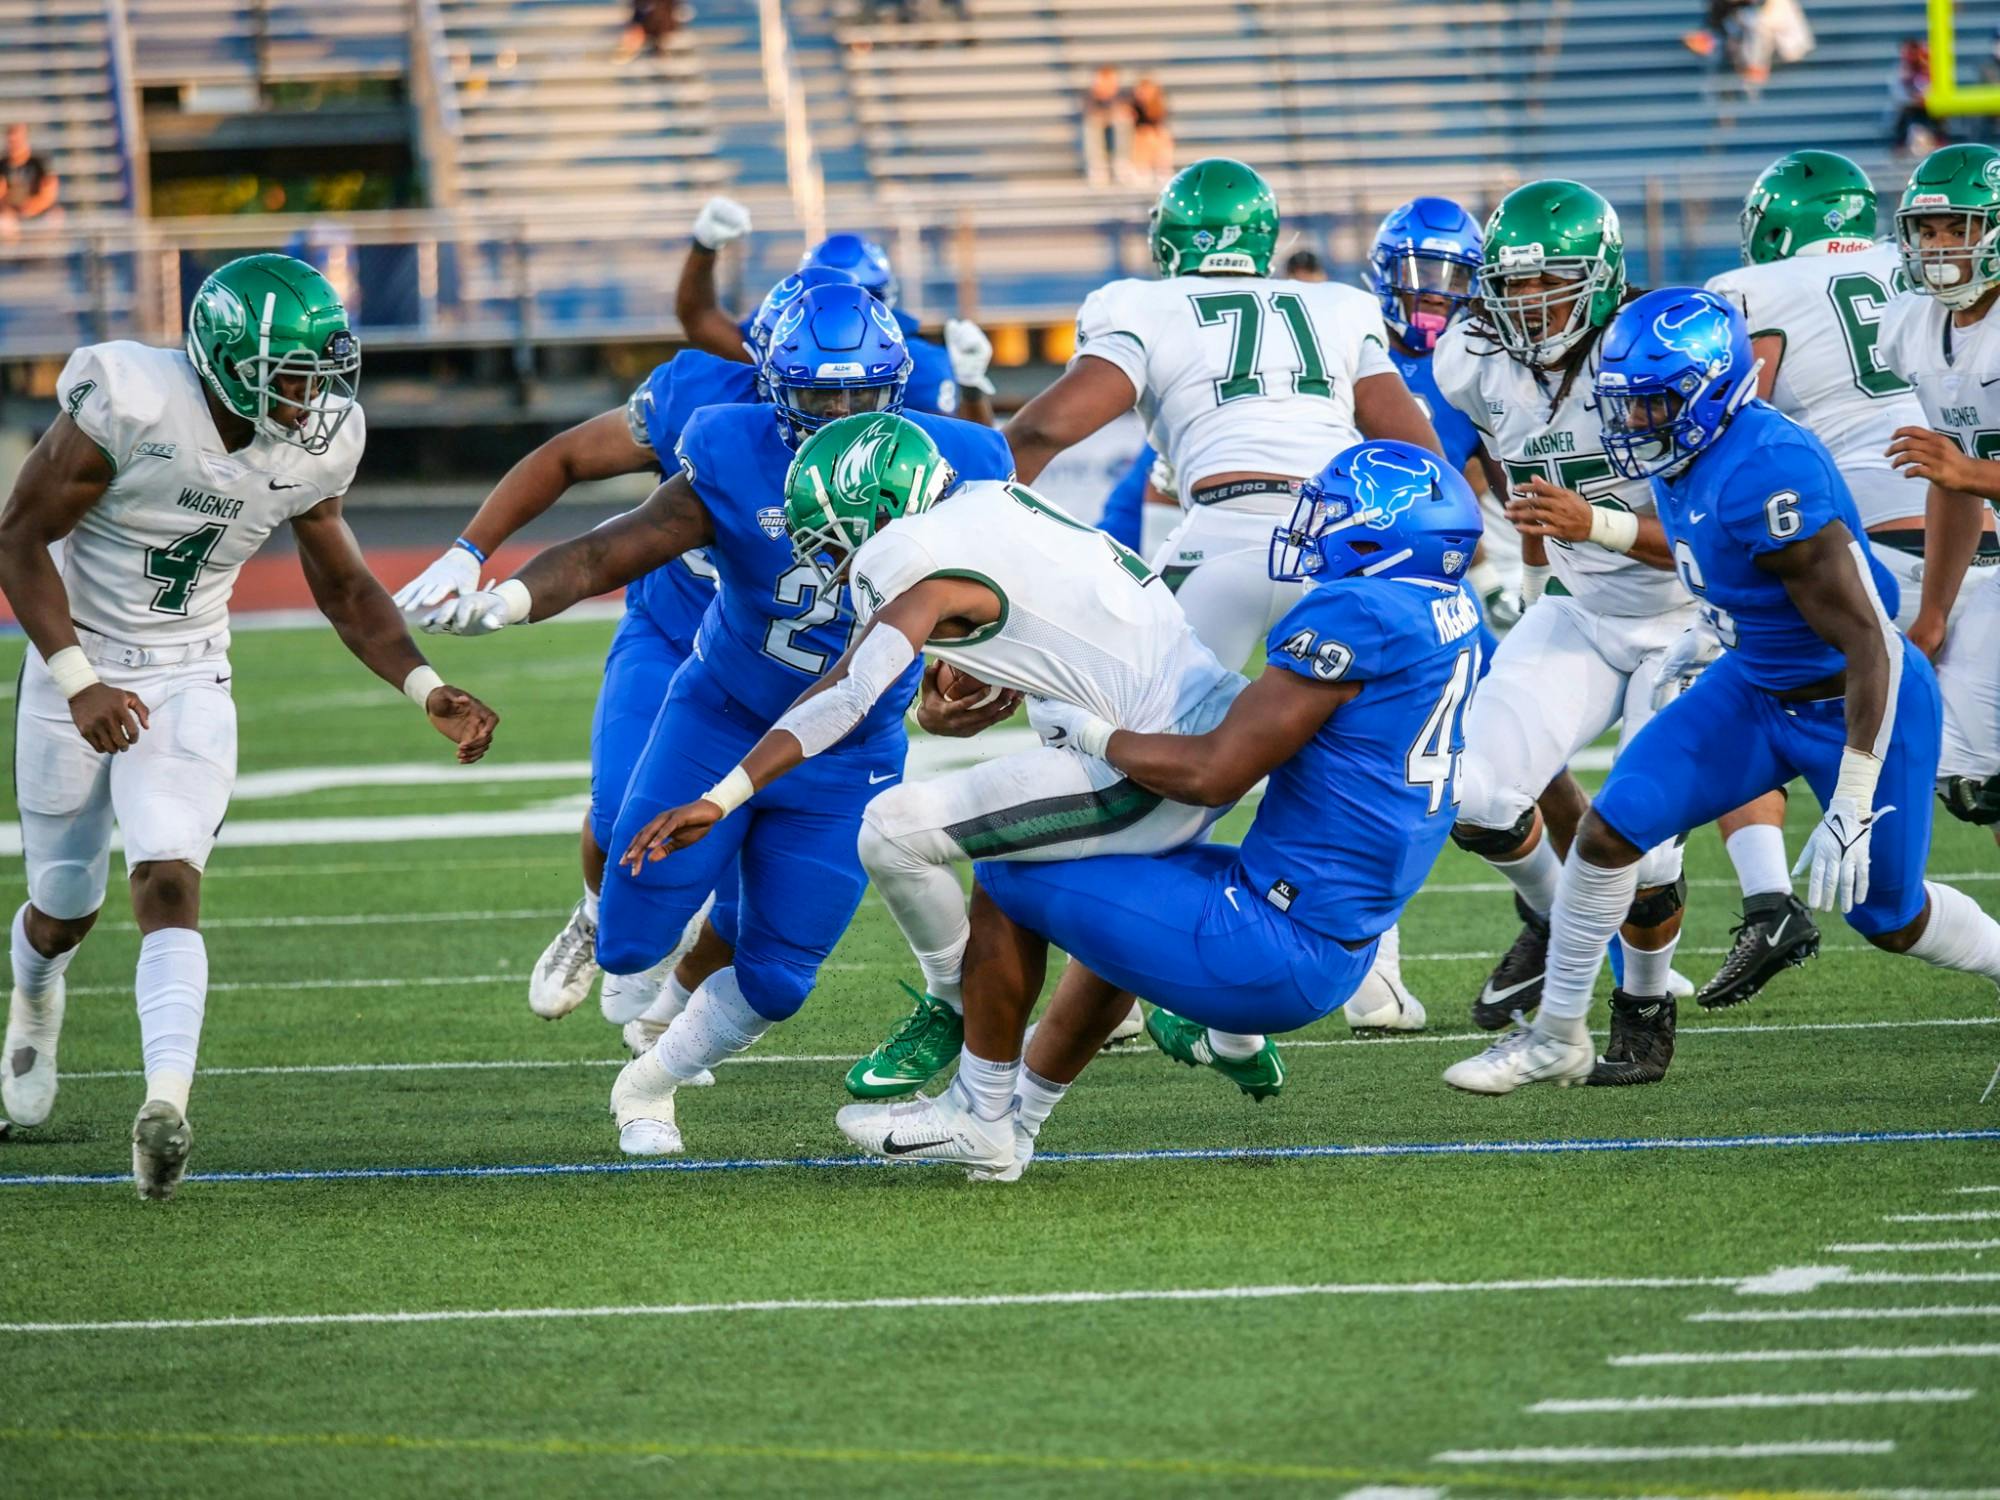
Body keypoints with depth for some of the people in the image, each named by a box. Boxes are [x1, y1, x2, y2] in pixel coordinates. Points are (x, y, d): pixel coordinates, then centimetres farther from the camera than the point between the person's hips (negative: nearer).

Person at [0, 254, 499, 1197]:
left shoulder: (315, 447, -9)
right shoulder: (130, 404, -26)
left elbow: (343, 586, 6)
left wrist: (426, 689, -8)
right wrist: (78, 684, -26)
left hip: (190, 680, 2)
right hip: (80, 667, -2)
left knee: (168, 886, -19)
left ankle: (165, 1107, -34)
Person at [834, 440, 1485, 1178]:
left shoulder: (1357, 613, -21)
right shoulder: (1453, 613, 7)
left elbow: (1215, 772, -21)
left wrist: (1094, 734, -6)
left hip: (1273, 961, -10)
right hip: (1337, 956, 10)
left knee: (1006, 874, 2)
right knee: (1120, 890, 34)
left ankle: (981, 1120, 15)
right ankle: (1014, 1119, 39)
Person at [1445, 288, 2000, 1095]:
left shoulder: (1770, 475, -33)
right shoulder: (1683, 458, -7)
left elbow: (1869, 647, -30)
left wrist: (1851, 812, -30)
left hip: (1860, 706, -8)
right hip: (1755, 688, 8)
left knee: (1890, 917, 8)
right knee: (1612, 827, -5)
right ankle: (1556, 1038, 9)